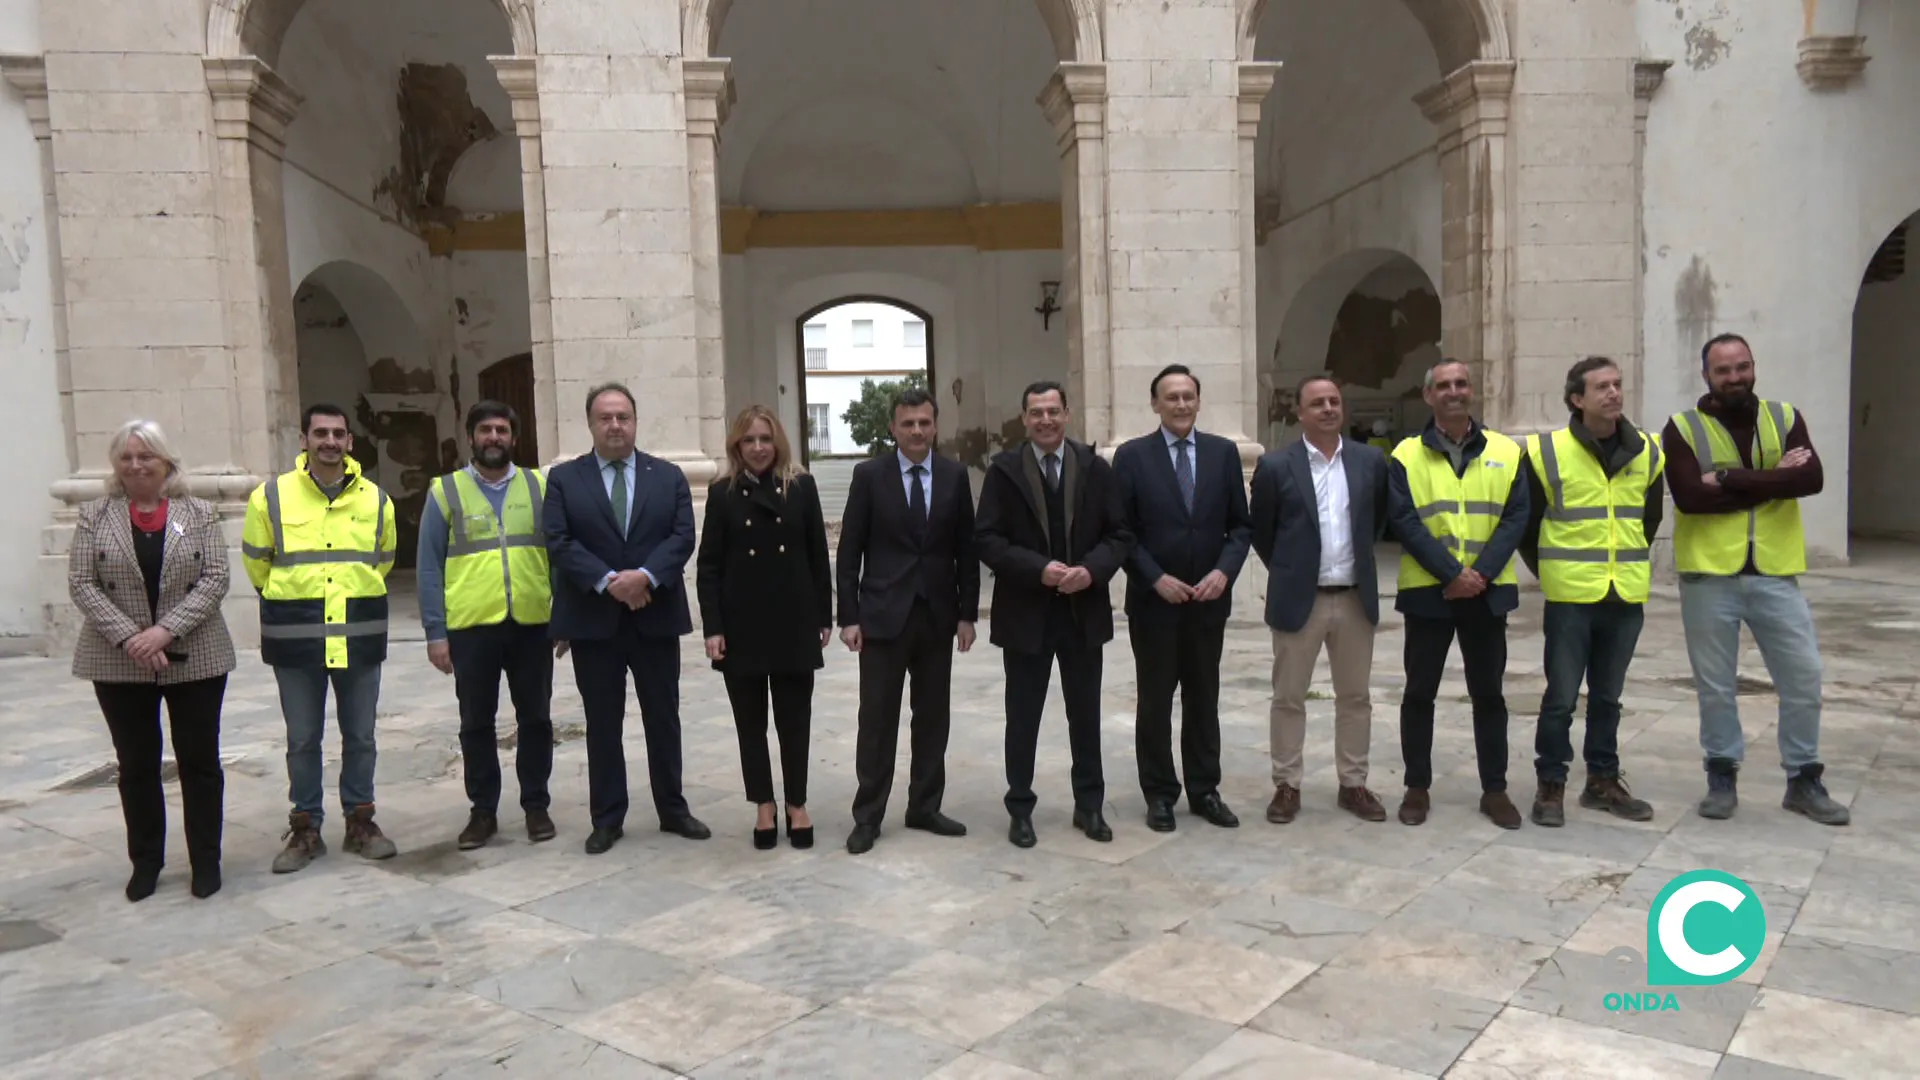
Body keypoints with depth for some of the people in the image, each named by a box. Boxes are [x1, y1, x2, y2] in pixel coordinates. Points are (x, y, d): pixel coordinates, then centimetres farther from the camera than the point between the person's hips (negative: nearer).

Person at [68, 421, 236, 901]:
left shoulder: (199, 514, 1)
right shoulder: (94, 516, 3)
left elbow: (215, 578, -5)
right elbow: (81, 584, -2)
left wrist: (167, 631, -16)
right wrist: (130, 637, -14)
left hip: (194, 658, -1)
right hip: (118, 662, 1)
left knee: (199, 761, 5)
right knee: (136, 765, 10)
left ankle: (206, 860, 16)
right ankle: (145, 861, 23)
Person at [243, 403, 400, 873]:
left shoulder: (376, 499, 3)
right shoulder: (271, 497, -3)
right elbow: (256, 561, 10)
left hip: (359, 636, 1)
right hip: (296, 638, -1)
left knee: (360, 736, 10)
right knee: (302, 740, 8)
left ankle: (360, 821, 23)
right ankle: (305, 828, 20)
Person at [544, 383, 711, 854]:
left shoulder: (669, 476, 7)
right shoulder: (563, 479, 3)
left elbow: (682, 536, -4)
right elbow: (559, 543, -7)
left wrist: (645, 576, -20)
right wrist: (607, 581, -19)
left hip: (656, 616, 1)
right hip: (593, 620, -1)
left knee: (663, 717, 9)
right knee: (602, 723, 6)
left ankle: (672, 809, 22)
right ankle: (607, 818, 16)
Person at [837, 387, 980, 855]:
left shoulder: (955, 475, 4)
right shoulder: (869, 475, -2)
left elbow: (966, 549, 6)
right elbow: (849, 551, -3)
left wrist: (967, 613, 1)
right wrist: (849, 616, -8)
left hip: (937, 614, 3)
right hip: (883, 614, -3)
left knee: (933, 716, 9)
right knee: (877, 718, 1)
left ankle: (925, 807, 22)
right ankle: (868, 816, 11)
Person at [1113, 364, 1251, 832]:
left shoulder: (1224, 452, 4)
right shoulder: (1132, 455, -4)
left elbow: (1240, 525, 5)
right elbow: (1121, 531, -5)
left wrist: (1224, 571, -11)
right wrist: (1157, 579, -14)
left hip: (1209, 599, 2)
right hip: (1153, 600, -2)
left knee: (1204, 699, 11)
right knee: (1155, 701, 7)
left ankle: (1204, 790, 23)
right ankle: (1159, 794, 19)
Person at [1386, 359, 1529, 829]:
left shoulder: (1506, 451, 5)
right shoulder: (1406, 455, 0)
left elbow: (1515, 517, -1)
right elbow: (1405, 522, -8)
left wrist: (1481, 572, -13)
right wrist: (1451, 573, -16)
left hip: (1487, 592, 2)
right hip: (1427, 591, -1)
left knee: (1488, 693, 9)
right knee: (1419, 692, 6)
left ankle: (1494, 789, 20)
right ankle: (1417, 787, 17)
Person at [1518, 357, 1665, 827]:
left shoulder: (1647, 453, 5)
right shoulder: (1546, 452, -8)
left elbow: (1649, 520, 18)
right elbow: (1525, 523, 0)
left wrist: (1627, 566, 17)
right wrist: (1551, 572, 6)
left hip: (1626, 597, 4)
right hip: (1570, 597, -4)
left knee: (1608, 697, 14)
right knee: (1561, 697, 0)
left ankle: (1603, 781, 26)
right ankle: (1551, 785, 12)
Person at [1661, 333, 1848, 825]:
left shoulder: (1785, 418, 5)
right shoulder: (1683, 428, -3)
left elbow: (1811, 479, -12)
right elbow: (1690, 496, -18)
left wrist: (1731, 479, -19)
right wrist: (1771, 479, -14)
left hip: (1774, 574, 2)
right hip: (1709, 576, -2)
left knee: (1804, 678, 7)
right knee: (1715, 685, 8)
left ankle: (1804, 780, 23)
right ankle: (1722, 776, 23)